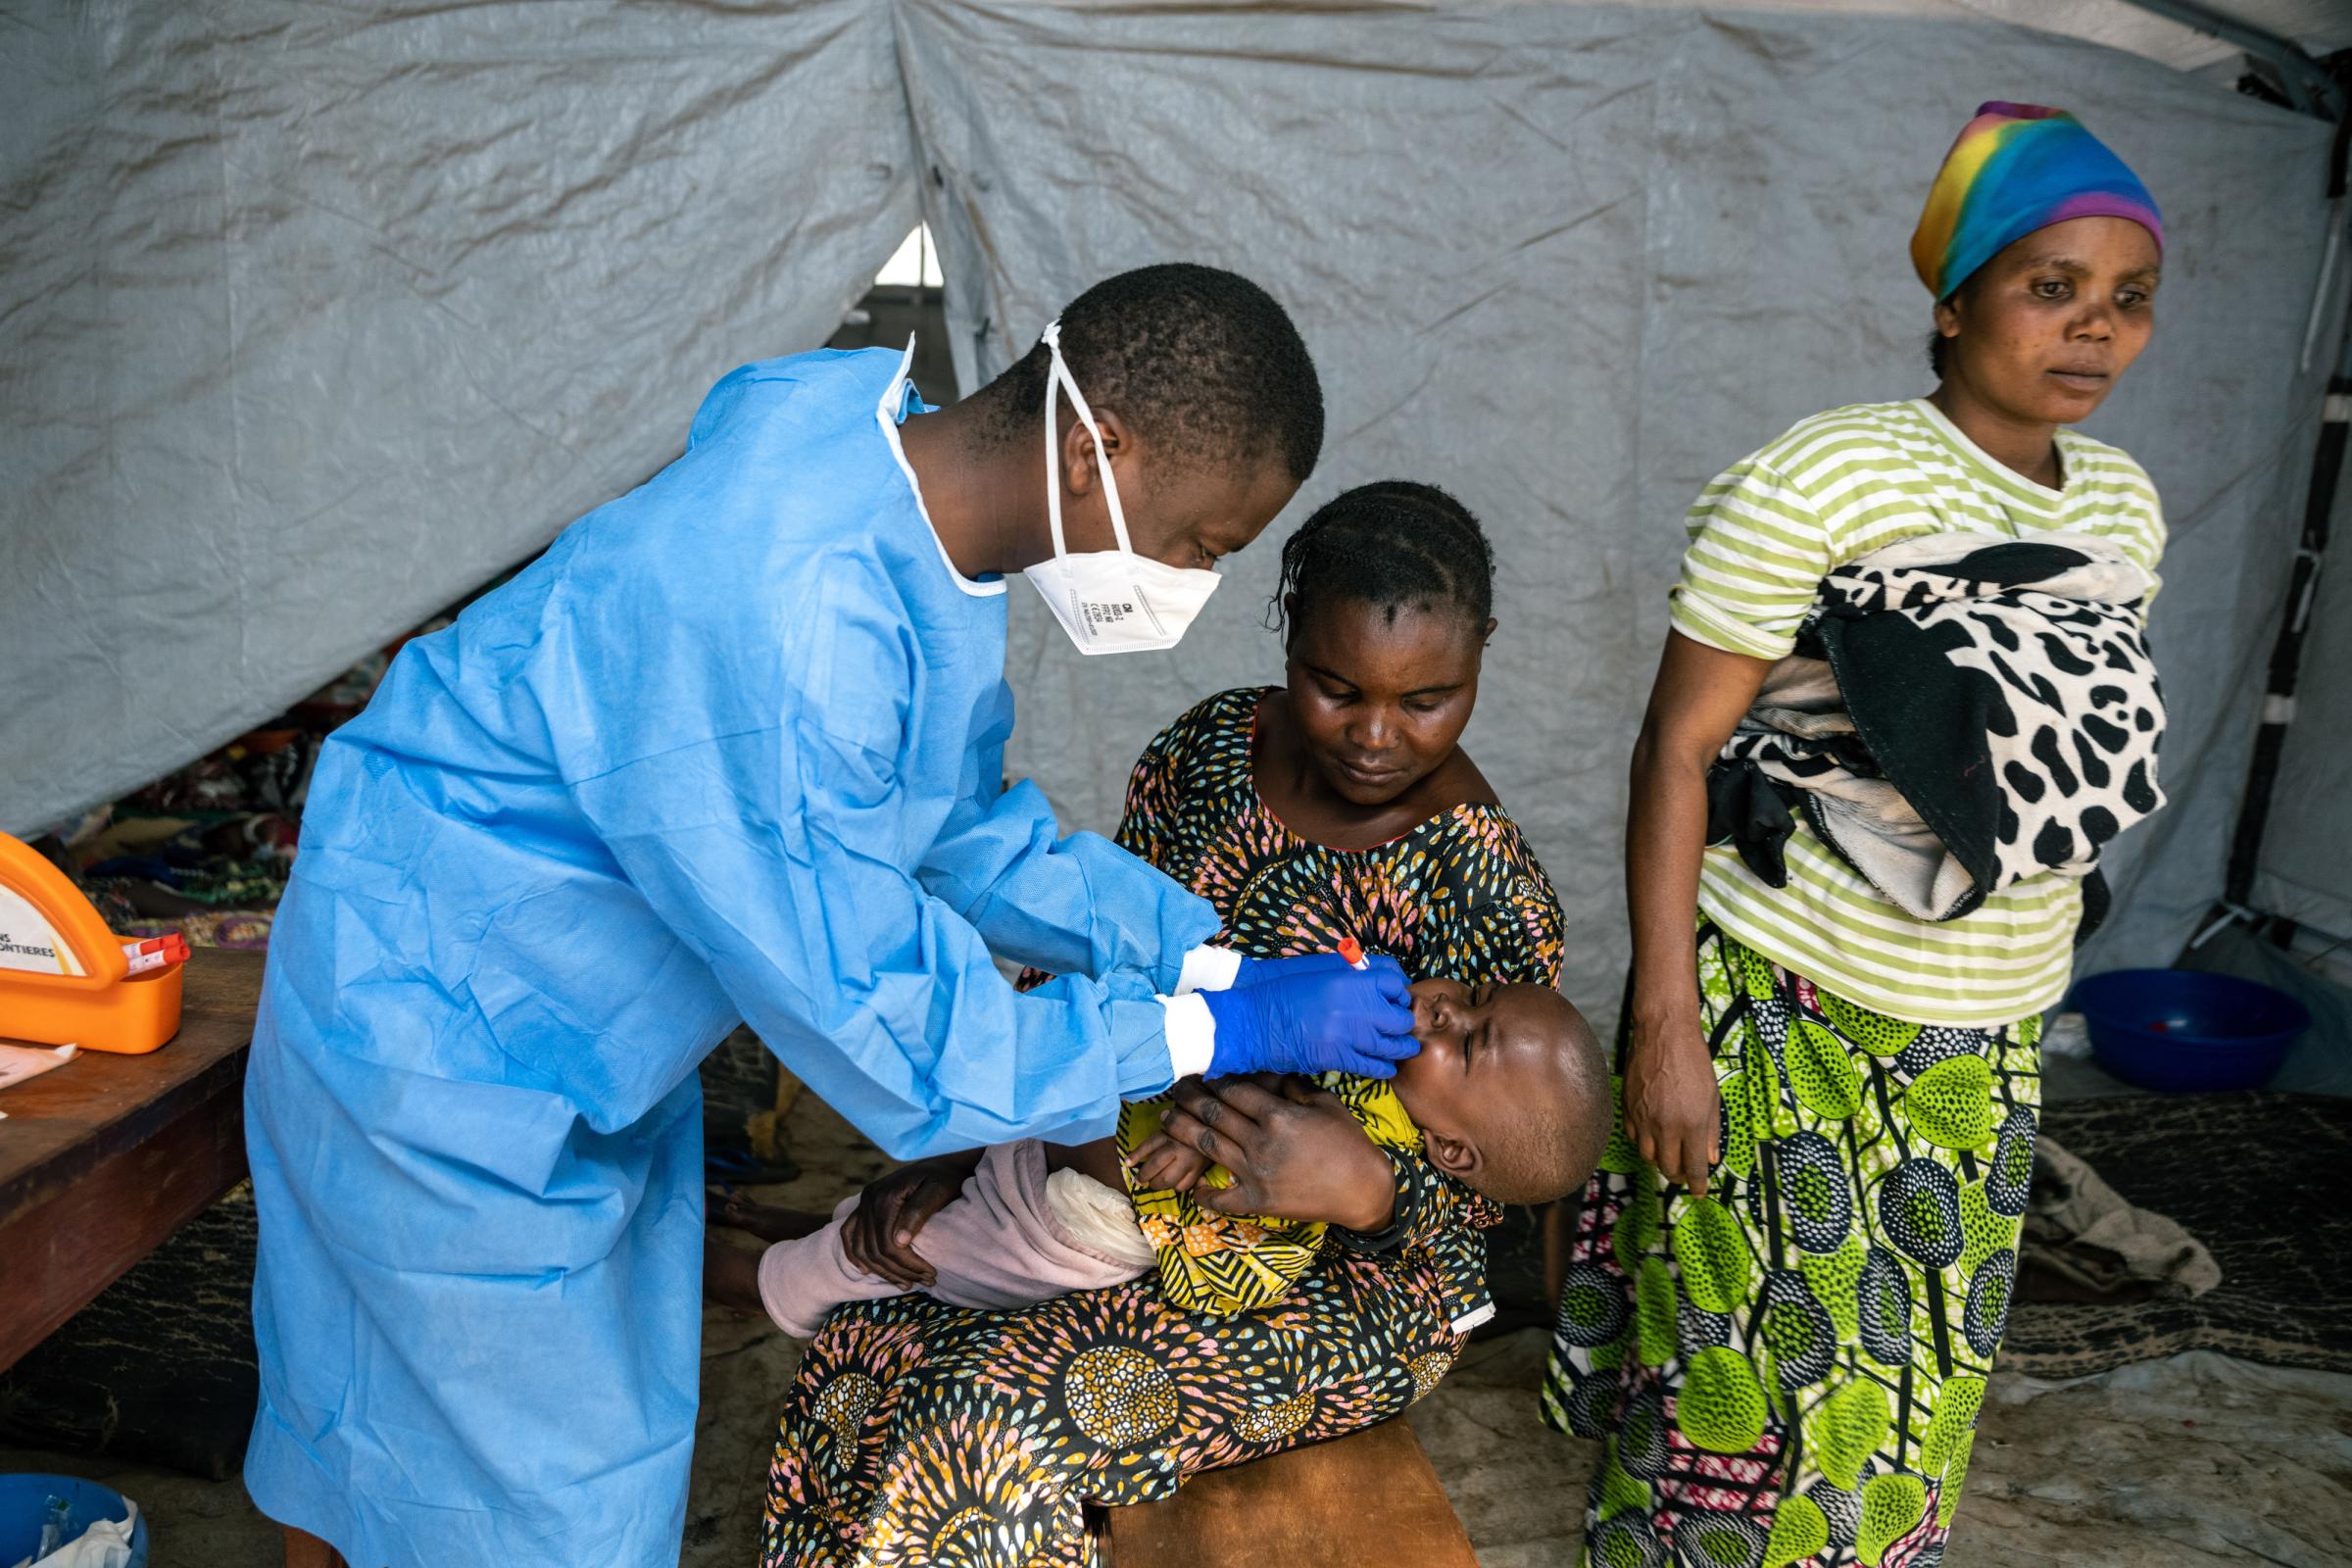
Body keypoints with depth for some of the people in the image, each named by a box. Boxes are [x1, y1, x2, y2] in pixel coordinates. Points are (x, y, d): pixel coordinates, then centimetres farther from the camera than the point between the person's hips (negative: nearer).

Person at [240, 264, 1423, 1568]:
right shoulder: (788, 623, -38)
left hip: (582, 1030, 9)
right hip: (444, 1050, -9)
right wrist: (1220, 1030, -23)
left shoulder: (917, 497, -9)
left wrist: (1217, 960, -4)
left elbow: (964, 823, 2)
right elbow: (884, 1034, -31)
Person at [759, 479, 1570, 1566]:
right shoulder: (1209, 751, -3)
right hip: (1135, 1182, 5)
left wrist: (1363, 1186, -39)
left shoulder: (1486, 891, -19)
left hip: (1345, 1275, -5)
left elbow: (1463, 1200, -15)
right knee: (860, 1353, -16)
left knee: (1001, 1427, -25)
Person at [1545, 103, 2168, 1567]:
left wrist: (2026, 980, 18)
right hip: (1788, 1009, -6)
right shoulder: (1821, 481, -15)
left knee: (1915, 1374, 18)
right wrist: (1666, 1026, -18)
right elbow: (1678, 747, -15)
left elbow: (2067, 765, 15)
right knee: (1754, 1369, 6)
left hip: (1985, 1041, 6)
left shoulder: (2121, 502, 6)